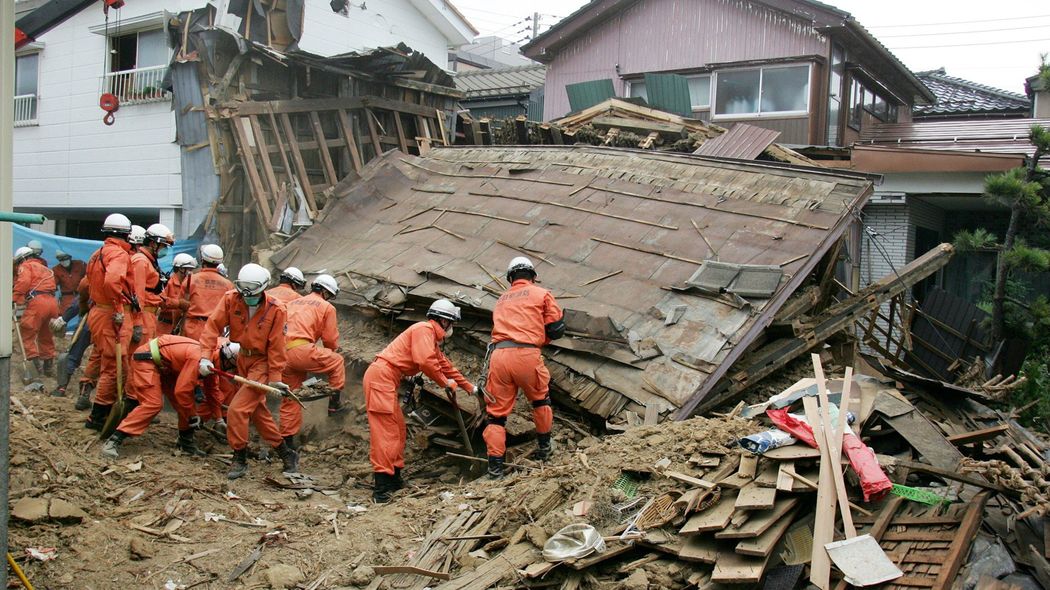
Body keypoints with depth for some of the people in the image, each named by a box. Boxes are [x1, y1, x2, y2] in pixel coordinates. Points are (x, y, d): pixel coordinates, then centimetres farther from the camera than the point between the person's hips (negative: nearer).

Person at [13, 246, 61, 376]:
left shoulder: (26, 265, 10)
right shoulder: (46, 269, 33)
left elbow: (23, 282, -9)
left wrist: (15, 299, -10)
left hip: (37, 301, -7)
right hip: (52, 302, 7)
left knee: (27, 332, -2)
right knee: (45, 335, 18)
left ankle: (34, 359, -14)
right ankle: (48, 364, 21)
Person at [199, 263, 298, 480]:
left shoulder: (276, 310, -17)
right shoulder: (230, 299, -9)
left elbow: (275, 346, -14)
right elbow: (214, 325, -11)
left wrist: (275, 378, -11)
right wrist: (204, 356, -20)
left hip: (262, 363, -6)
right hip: (241, 360, 6)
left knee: (237, 409, -14)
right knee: (257, 411, 14)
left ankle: (240, 459, 4)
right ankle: (286, 453, 28)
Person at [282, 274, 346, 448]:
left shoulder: (292, 303, 27)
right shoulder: (326, 307, 9)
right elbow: (330, 339, 7)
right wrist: (333, 350, 30)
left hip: (282, 353, 6)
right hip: (301, 350, -6)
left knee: (290, 398, 16)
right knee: (337, 362, 17)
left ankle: (288, 439, 20)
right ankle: (334, 403, 15)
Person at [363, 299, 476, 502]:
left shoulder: (432, 340, 24)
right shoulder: (424, 329, -7)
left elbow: (445, 366, 32)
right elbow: (426, 362, -19)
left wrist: (470, 387, 37)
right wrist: (445, 382, -4)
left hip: (387, 379, 11)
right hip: (381, 375, -11)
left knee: (397, 428, 15)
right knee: (385, 429, -14)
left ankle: (394, 478, 21)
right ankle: (381, 487, -16)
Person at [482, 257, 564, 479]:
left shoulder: (502, 300, 24)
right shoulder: (542, 294, 11)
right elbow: (557, 329, 6)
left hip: (498, 354, 3)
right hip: (526, 355, -3)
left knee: (496, 411, 8)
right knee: (541, 400, 23)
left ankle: (495, 467, 3)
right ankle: (544, 448, 35)